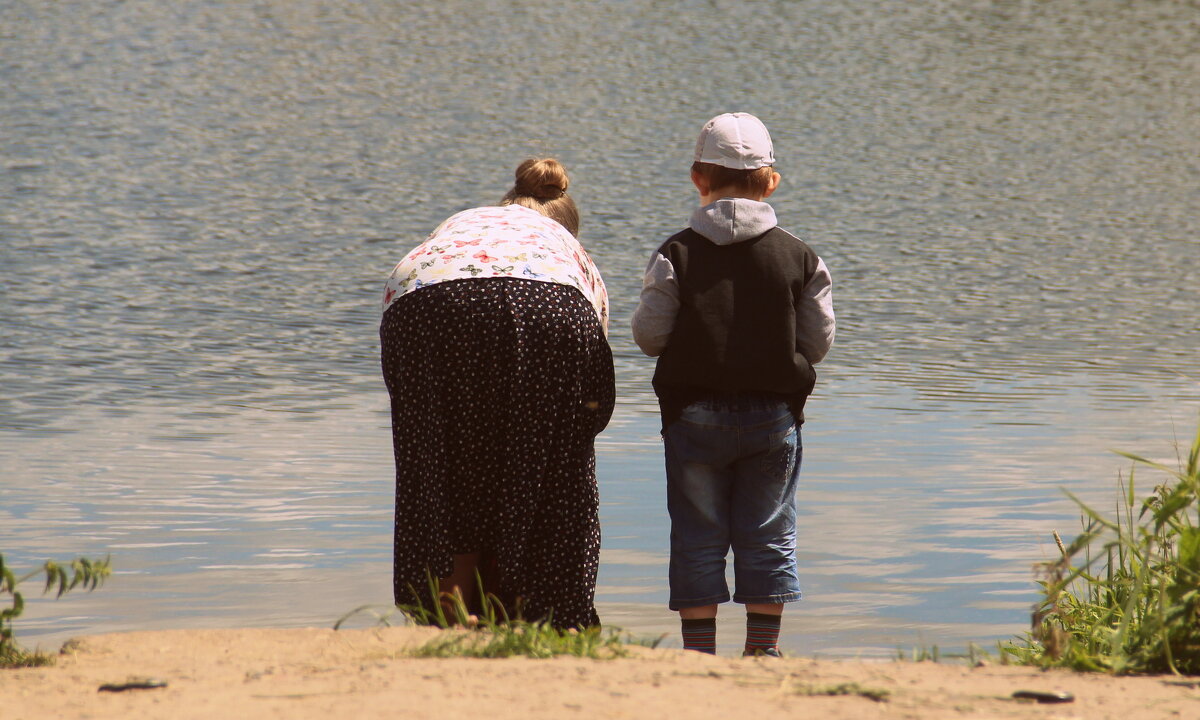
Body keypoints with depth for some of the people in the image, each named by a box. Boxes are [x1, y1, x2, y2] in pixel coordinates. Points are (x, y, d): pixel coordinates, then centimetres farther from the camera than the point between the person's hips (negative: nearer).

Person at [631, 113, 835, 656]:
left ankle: (699, 648, 6)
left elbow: (649, 336, -6)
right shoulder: (799, 257, -3)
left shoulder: (676, 255, -6)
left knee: (698, 536, 6)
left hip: (695, 412, -1)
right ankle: (763, 648, 10)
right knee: (768, 535, 9)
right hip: (775, 413, 1)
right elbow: (818, 341, -1)